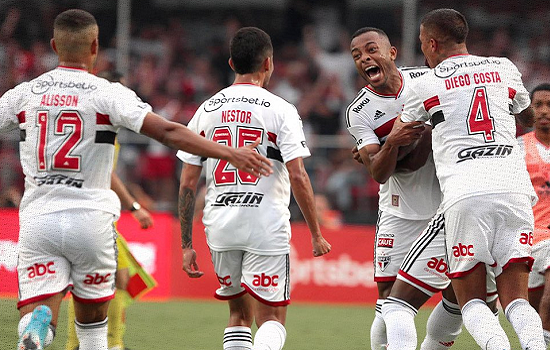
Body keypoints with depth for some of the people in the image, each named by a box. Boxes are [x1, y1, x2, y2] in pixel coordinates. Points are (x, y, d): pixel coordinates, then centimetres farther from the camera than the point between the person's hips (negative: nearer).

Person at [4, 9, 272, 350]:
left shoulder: (24, 93, 4)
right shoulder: (108, 94, -5)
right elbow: (168, 132, -13)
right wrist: (230, 153, -12)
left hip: (37, 220, 1)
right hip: (91, 220, -1)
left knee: (38, 314, -5)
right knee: (92, 319, 17)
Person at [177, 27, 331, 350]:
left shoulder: (207, 110, 8)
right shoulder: (280, 110, -4)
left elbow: (188, 183, 6)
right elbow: (298, 176, -11)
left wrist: (187, 245, 11)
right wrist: (316, 234, -3)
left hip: (220, 225, 4)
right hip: (266, 225, -4)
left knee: (240, 314, 20)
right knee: (271, 320, 0)